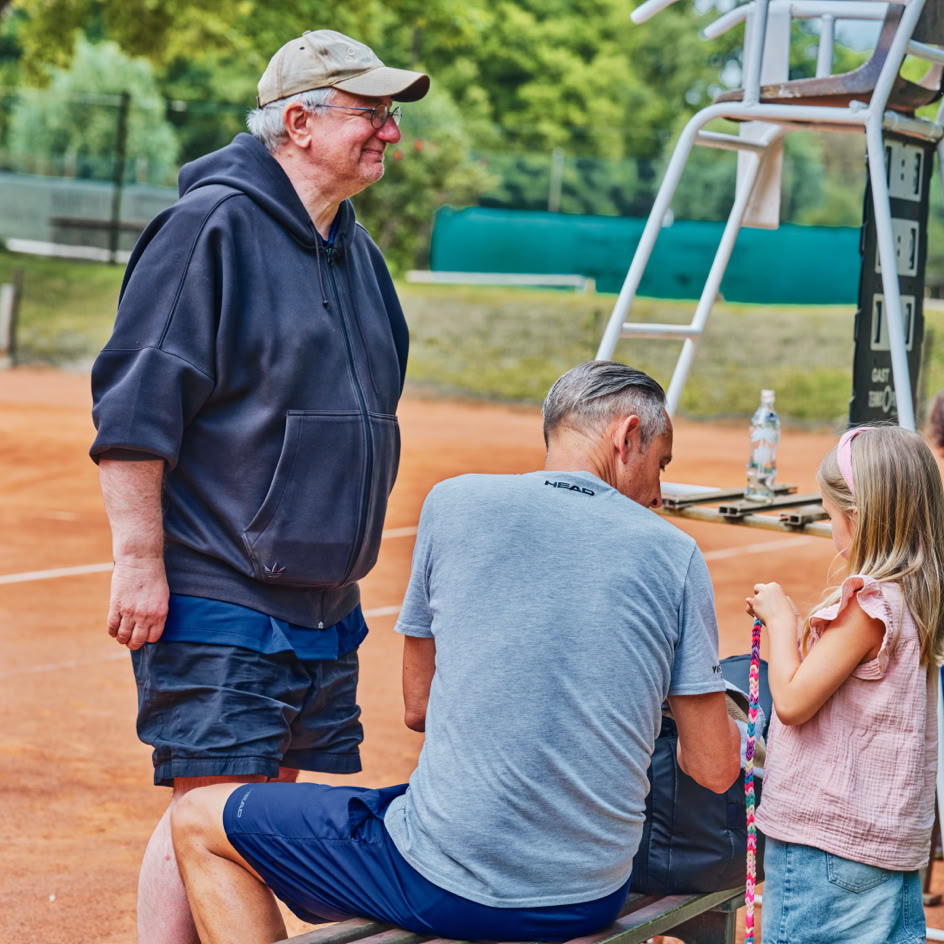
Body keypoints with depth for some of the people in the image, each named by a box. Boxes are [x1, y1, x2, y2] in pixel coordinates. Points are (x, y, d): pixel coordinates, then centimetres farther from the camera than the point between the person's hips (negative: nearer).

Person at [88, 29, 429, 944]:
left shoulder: (354, 247, 14)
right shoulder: (212, 226, -12)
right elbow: (133, 406, -15)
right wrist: (140, 562, -18)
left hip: (324, 604, 8)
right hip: (215, 602, -8)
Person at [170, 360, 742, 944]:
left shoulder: (455, 503, -1)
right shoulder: (675, 554, 0)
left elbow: (418, 708, 8)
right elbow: (715, 770, 3)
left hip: (445, 889, -4)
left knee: (198, 821, 18)